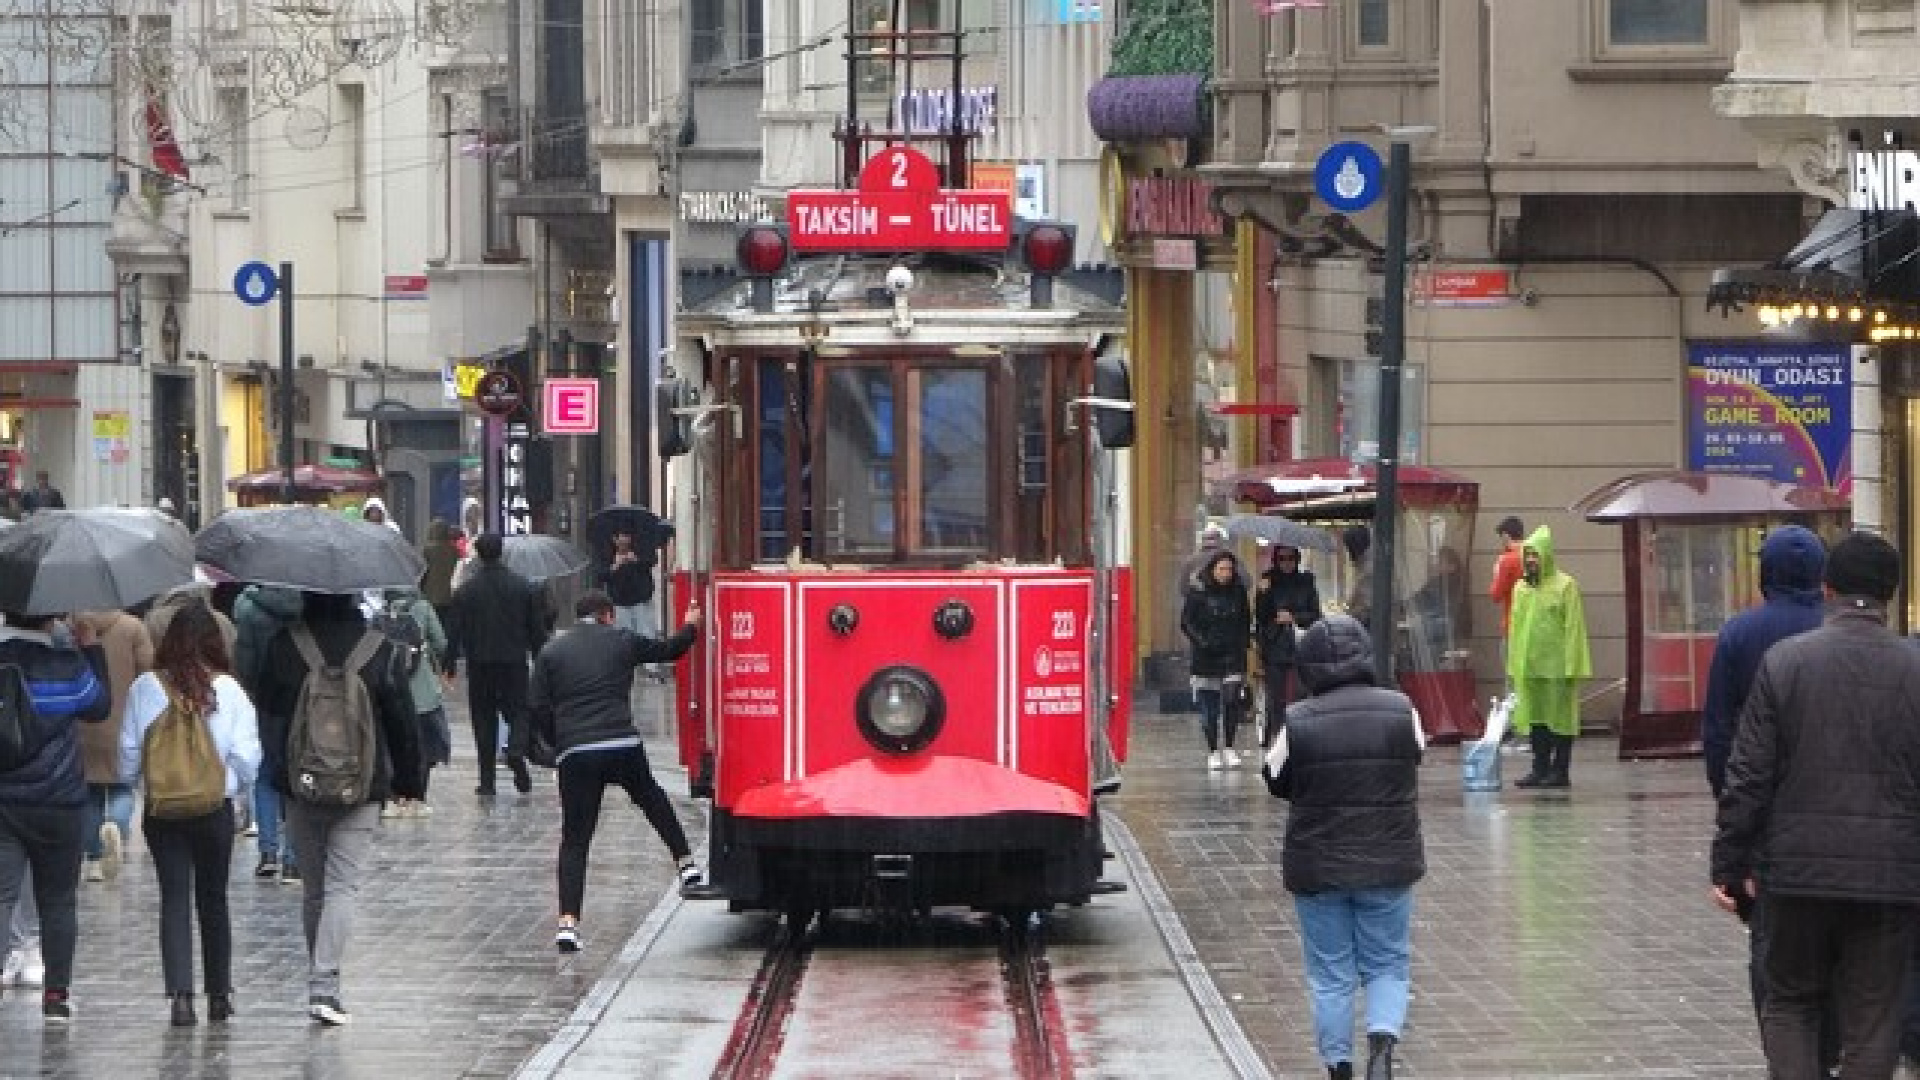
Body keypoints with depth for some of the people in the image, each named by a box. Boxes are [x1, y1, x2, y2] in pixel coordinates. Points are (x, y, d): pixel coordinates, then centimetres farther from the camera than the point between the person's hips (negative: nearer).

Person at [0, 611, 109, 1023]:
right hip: (60, 803, 1)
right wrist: (90, 649, 17)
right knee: (57, 900, 13)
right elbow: (99, 707, 11)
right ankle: (56, 996, 16)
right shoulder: (68, 664, -6)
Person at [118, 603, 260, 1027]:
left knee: (174, 898, 1)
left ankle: (180, 995, -13)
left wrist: (134, 781, 19)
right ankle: (219, 995, 21)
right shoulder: (228, 690, -8)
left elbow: (128, 753, 0)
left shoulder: (146, 689, -6)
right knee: (213, 899, 15)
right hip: (216, 808, 0)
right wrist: (235, 784, 13)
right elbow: (246, 757, -6)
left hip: (161, 809, 0)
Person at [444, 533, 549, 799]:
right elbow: (537, 629, 3)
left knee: (484, 719, 7)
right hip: (515, 662, 0)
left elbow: (455, 632, -3)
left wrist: (450, 664, 5)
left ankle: (487, 781, 6)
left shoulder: (465, 591, -4)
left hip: (480, 666, 0)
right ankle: (516, 750, -22)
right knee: (518, 711, 11)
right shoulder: (524, 587, -1)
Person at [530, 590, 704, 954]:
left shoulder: (552, 651, 10)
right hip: (624, 746, 0)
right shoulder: (622, 640, 9)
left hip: (575, 754, 0)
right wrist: (690, 627, 45)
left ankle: (568, 922, -8)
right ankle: (686, 864, 34)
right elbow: (668, 650, 25)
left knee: (574, 841, 3)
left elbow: (539, 709, 6)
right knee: (652, 799, 31)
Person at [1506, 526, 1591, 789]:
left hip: (1556, 665, -6)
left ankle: (1560, 770, 3)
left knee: (1559, 715, -1)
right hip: (1528, 665, 6)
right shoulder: (1521, 588, 13)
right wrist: (1514, 664, 10)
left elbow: (1573, 628, -8)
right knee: (1535, 717, 7)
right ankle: (1540, 768, 13)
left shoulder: (1565, 585, -5)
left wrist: (1570, 665, -13)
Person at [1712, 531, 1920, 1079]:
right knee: (1872, 1022, 7)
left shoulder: (1783, 662, -4)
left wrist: (1728, 865, 3)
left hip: (1797, 869, 0)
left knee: (1789, 1003, 15)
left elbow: (1748, 776, -4)